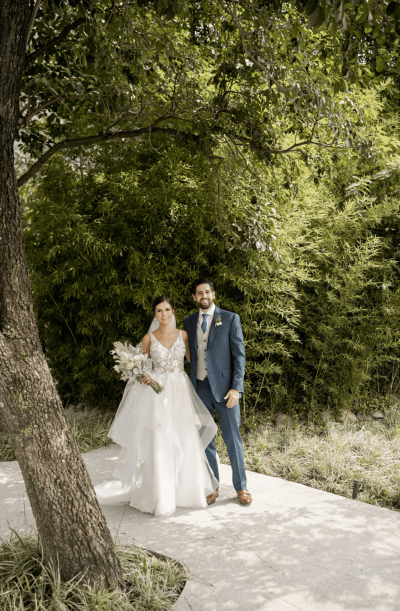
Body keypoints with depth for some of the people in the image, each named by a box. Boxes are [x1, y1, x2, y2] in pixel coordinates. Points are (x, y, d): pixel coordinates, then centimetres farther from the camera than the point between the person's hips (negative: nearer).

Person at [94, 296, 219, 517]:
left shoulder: (183, 335, 5)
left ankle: (186, 489, 24)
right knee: (159, 444, -3)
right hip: (157, 391, -2)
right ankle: (161, 498, 7)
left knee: (185, 442, 5)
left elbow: (191, 359, 11)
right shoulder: (149, 338, 2)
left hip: (180, 391, 2)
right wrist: (144, 376, -12)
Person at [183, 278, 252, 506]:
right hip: (199, 387, 3)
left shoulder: (230, 319, -1)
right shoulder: (188, 322, 10)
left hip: (224, 386, -3)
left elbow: (239, 355, -4)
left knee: (232, 438, 2)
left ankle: (241, 486, 18)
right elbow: (188, 354, 13)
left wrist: (236, 387, -12)